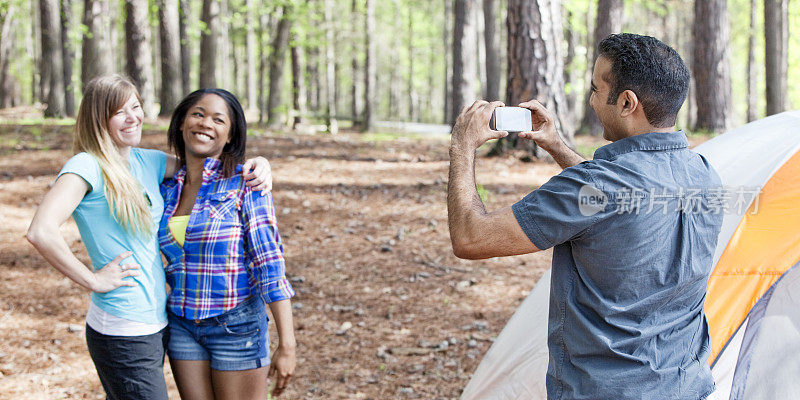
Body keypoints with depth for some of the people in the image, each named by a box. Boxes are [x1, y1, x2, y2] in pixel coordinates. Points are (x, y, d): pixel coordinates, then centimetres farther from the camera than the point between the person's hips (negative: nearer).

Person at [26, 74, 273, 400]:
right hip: (122, 332, -8)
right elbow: (40, 231, -27)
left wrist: (257, 163, -2)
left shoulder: (145, 162, 9)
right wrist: (93, 280, -19)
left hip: (157, 321, 8)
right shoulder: (87, 166, -14)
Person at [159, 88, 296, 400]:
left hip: (237, 326, -4)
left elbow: (270, 267, -14)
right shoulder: (167, 190, 5)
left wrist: (287, 345, -18)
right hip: (182, 325, 5)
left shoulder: (244, 185, -10)